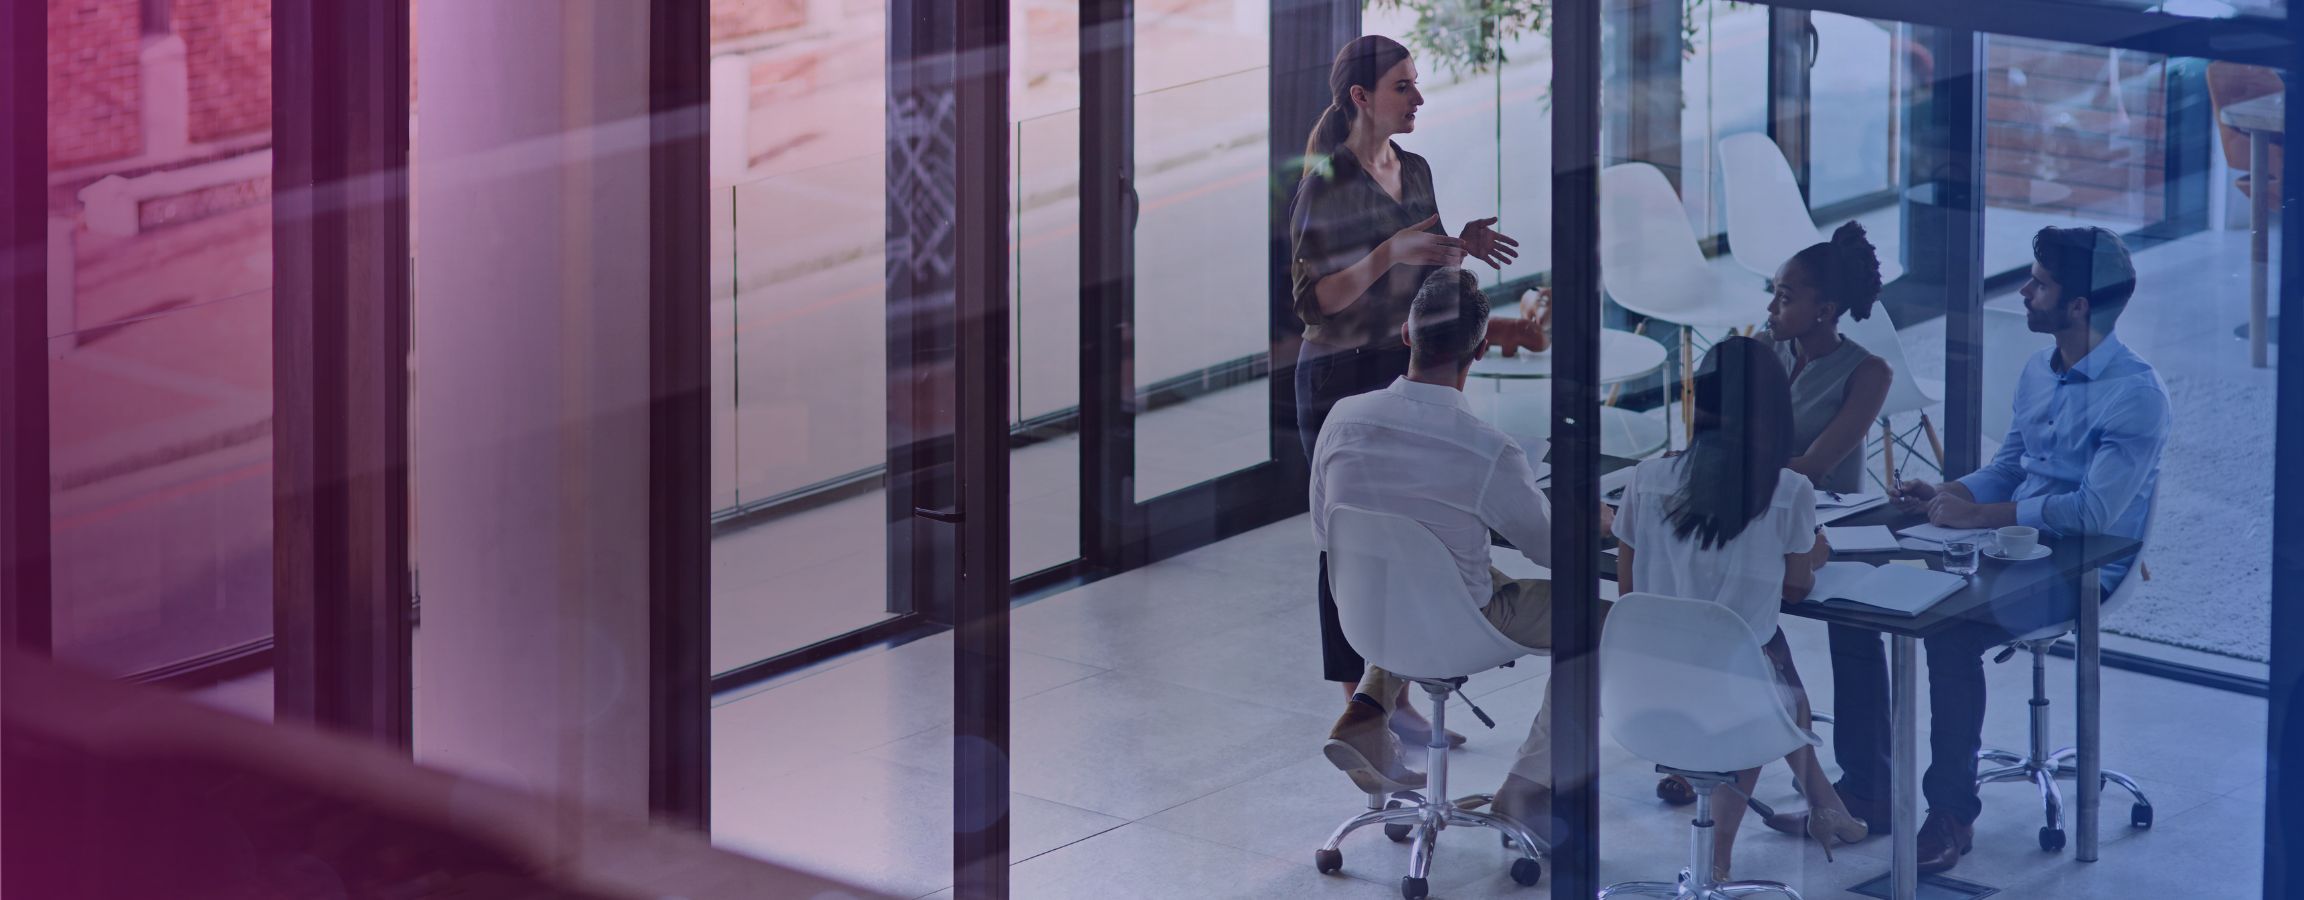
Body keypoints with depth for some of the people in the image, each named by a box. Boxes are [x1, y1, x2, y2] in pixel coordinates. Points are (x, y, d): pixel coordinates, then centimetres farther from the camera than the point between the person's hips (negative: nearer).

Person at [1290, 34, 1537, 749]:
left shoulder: (1415, 172, 9)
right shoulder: (1328, 183, -13)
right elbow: (1314, 302, -17)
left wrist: (1457, 249, 0)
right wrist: (1393, 251, -26)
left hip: (1408, 370, 7)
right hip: (1342, 378, -7)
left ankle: (1395, 697, 16)